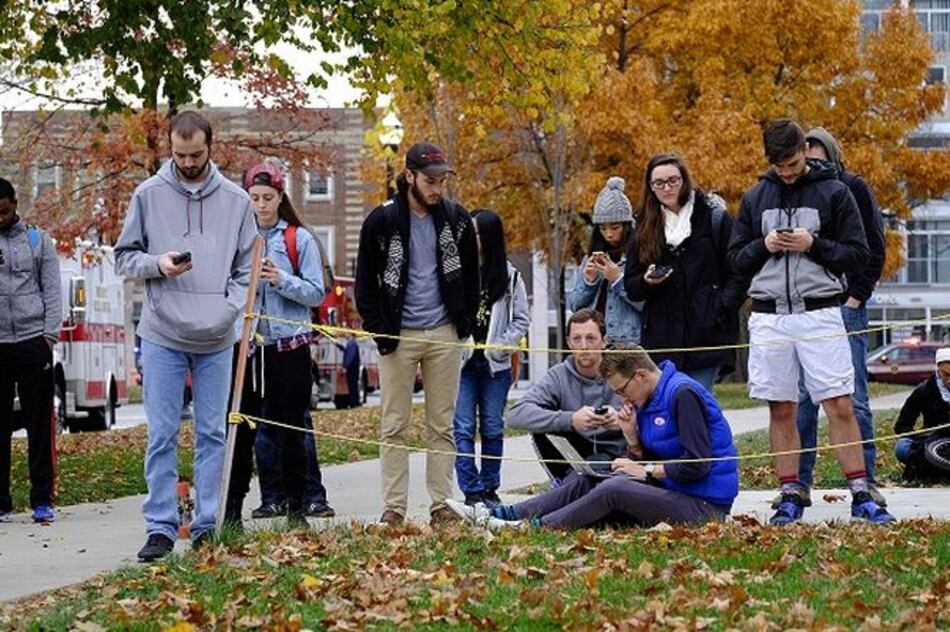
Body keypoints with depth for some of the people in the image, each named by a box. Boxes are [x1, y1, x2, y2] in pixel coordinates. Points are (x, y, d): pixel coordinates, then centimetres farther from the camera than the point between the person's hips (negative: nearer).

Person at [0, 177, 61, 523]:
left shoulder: (38, 241, 10)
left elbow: (51, 291, 5)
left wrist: (50, 333, -5)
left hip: (32, 342, 0)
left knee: (39, 424, 0)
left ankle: (42, 500, 2)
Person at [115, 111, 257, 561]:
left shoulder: (235, 200, 5)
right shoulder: (148, 195, 1)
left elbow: (247, 268, 9)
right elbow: (124, 257, 6)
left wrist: (229, 309, -6)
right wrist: (157, 264, -13)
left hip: (217, 339, 2)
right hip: (162, 336, -1)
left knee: (212, 434, 7)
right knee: (162, 435, -1)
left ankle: (206, 525, 14)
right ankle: (160, 528, 3)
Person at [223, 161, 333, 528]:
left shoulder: (300, 239, 4)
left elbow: (316, 293, -1)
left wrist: (280, 280, -15)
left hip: (289, 343, -1)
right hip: (246, 342, 1)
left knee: (292, 427, 3)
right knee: (241, 426, 1)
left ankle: (297, 503, 10)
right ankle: (231, 507, 5)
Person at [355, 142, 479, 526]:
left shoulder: (456, 218, 5)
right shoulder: (382, 220, -4)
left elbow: (470, 274, 15)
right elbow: (365, 281, 1)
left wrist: (466, 320, 5)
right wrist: (378, 329, -6)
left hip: (444, 336, 2)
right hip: (398, 336, -2)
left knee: (442, 426, 5)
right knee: (394, 427, 1)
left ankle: (441, 505, 9)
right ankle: (393, 507, 4)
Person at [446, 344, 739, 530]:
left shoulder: (683, 394, -15)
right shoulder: (647, 402, 14)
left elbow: (696, 466, -20)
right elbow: (644, 462, 13)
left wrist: (646, 471, -11)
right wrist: (631, 436, -4)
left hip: (703, 504, -9)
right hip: (671, 492, 9)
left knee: (613, 489, -26)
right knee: (584, 482, 1)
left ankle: (534, 527, -20)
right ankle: (501, 514, -6)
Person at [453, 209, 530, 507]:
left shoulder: (510, 276, 4)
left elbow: (521, 320, 6)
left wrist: (499, 347, -4)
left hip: (495, 365, 2)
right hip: (461, 362, -2)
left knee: (493, 429, 8)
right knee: (463, 428, -6)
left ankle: (490, 488, 18)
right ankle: (471, 491, -3)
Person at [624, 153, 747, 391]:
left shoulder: (715, 217, 4)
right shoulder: (646, 227, 15)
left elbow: (738, 273, 2)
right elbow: (630, 286, 15)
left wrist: (722, 308, -11)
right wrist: (646, 282, -7)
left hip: (706, 335, -3)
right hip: (660, 335, 3)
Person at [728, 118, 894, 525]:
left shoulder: (833, 193, 2)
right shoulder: (756, 198, 10)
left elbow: (858, 254, 1)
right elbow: (737, 258, 13)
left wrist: (814, 245, -13)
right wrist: (764, 246, -7)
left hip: (820, 313, -3)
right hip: (769, 318, 3)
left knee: (840, 405, -5)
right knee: (781, 410, 5)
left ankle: (860, 495, -1)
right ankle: (790, 497, 11)